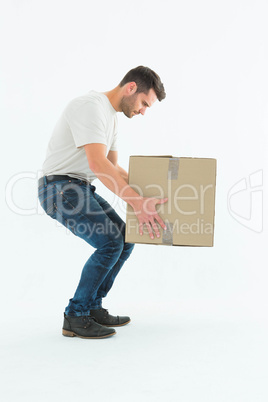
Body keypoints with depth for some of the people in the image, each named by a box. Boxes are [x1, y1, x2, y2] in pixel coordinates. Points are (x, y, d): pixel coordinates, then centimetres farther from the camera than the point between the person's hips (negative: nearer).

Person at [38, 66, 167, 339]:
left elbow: (113, 166, 20)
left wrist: (144, 194, 11)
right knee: (110, 242, -20)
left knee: (125, 241, 8)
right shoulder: (91, 106, -20)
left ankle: (92, 307, 16)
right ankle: (75, 317, -7)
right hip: (58, 187, -10)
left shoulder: (111, 115, 14)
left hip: (82, 188, 10)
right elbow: (97, 163, -32)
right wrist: (137, 203, -36)